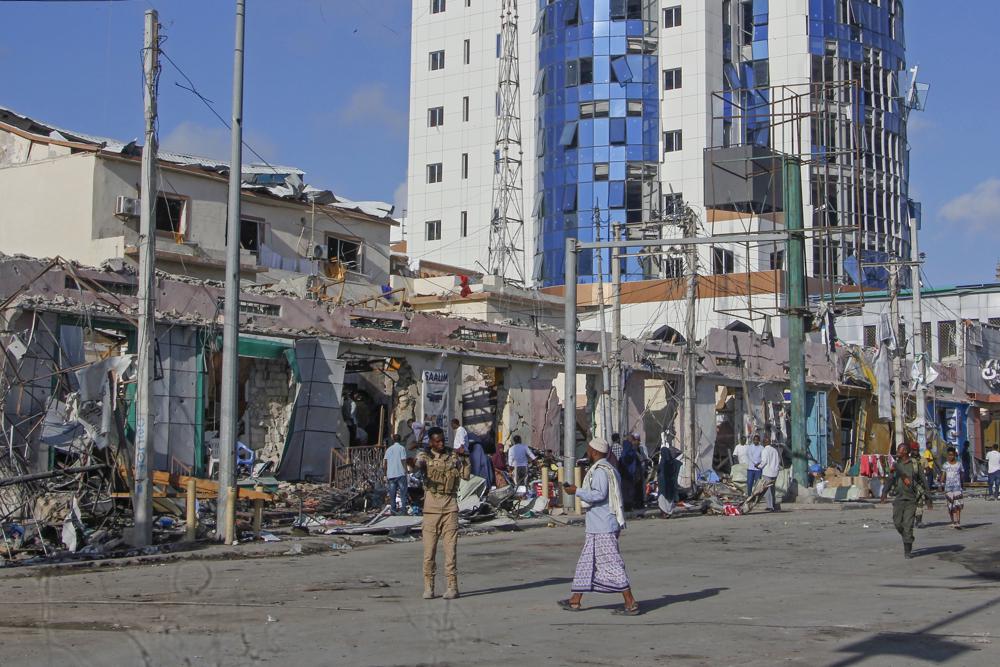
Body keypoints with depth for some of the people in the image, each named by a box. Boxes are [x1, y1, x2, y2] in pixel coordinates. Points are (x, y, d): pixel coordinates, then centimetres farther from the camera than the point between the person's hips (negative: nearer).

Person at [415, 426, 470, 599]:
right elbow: (418, 464, -19)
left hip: (450, 506, 1)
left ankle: (452, 587, 1)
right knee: (429, 547, 0)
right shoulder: (425, 456, 4)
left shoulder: (453, 455, 9)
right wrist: (414, 466, -42)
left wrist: (465, 458, -9)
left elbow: (465, 476, 2)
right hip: (431, 506, 0)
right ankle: (428, 587, 8)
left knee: (451, 547, -3)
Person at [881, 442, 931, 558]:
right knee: (898, 523, 3)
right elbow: (890, 480, 7)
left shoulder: (915, 465, -2)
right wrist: (884, 492, -9)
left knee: (908, 525, -9)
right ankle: (906, 539, 32)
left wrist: (927, 497, 1)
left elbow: (923, 481, 2)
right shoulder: (895, 465, 7)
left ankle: (907, 550, -3)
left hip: (911, 499, -4)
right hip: (899, 498, 4)